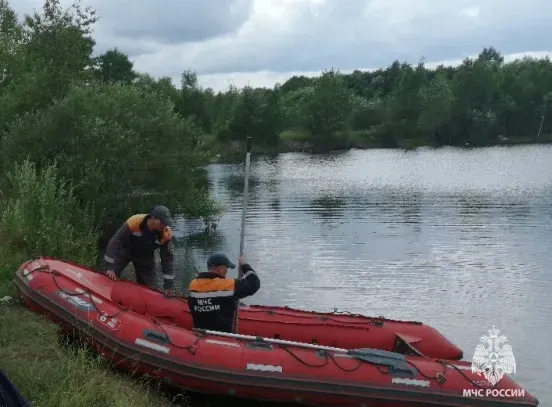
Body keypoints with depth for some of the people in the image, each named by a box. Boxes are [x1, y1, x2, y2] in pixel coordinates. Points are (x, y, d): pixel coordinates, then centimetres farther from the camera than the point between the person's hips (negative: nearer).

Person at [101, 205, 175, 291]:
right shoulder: (134, 222, -36)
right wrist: (109, 267, -31)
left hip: (145, 257, 2)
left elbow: (168, 258, -19)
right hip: (125, 251, -2)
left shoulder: (167, 234, -28)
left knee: (149, 288, 0)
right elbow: (115, 242, -29)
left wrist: (168, 286, -20)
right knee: (108, 277, -12)